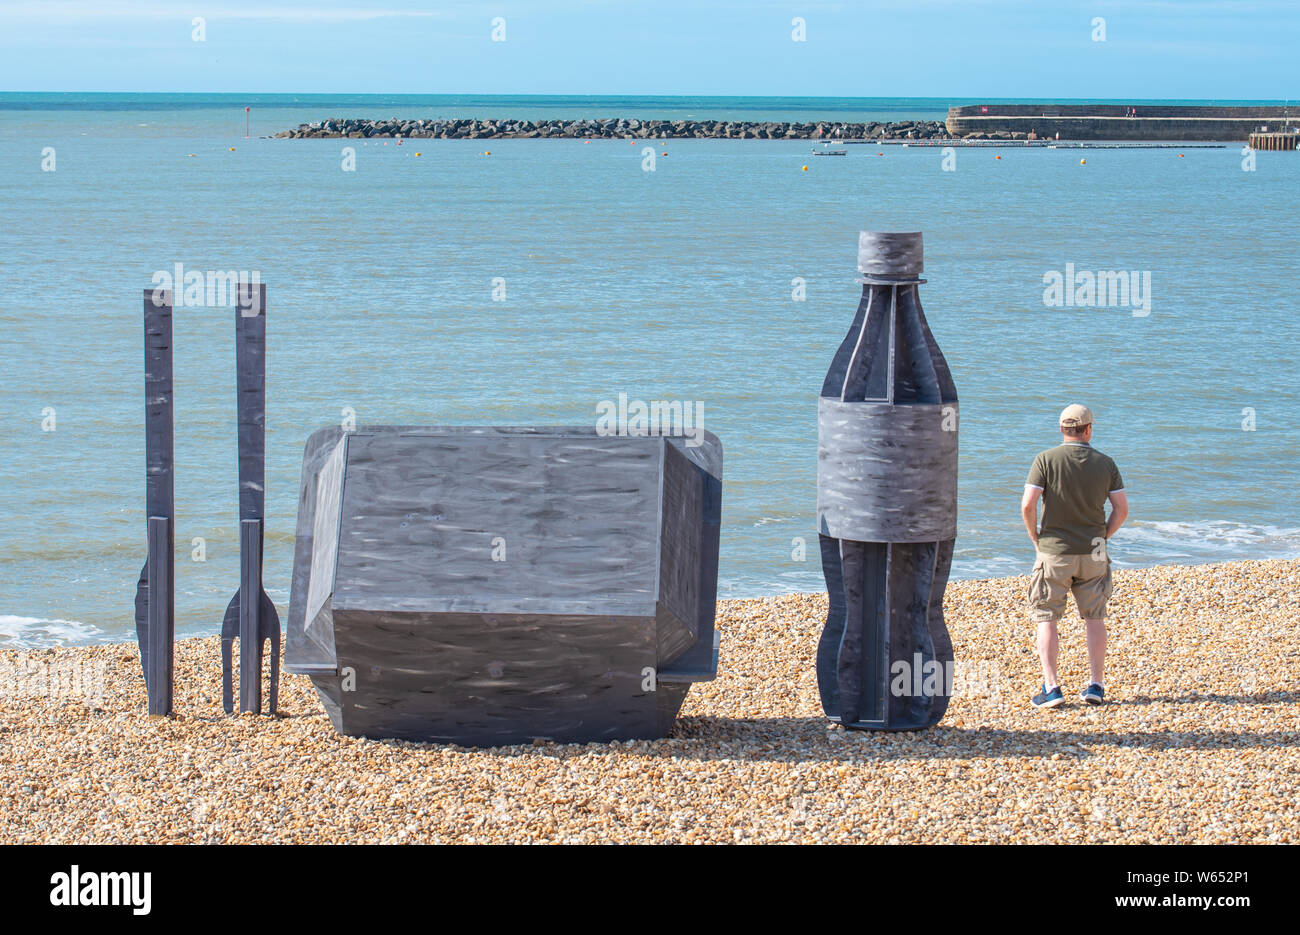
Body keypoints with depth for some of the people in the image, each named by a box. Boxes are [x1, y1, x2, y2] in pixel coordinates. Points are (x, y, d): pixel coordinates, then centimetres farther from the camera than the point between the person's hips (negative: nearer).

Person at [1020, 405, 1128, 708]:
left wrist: (1036, 538, 0)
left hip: (1054, 551, -3)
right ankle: (1097, 686, 13)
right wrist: (1102, 537, 12)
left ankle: (1051, 687, -4)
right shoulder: (1105, 463, 1)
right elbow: (1122, 509, 1)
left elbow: (1027, 505, -14)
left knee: (1046, 618, 4)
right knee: (1094, 618, 14)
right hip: (1093, 554, 3)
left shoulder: (1046, 460, -8)